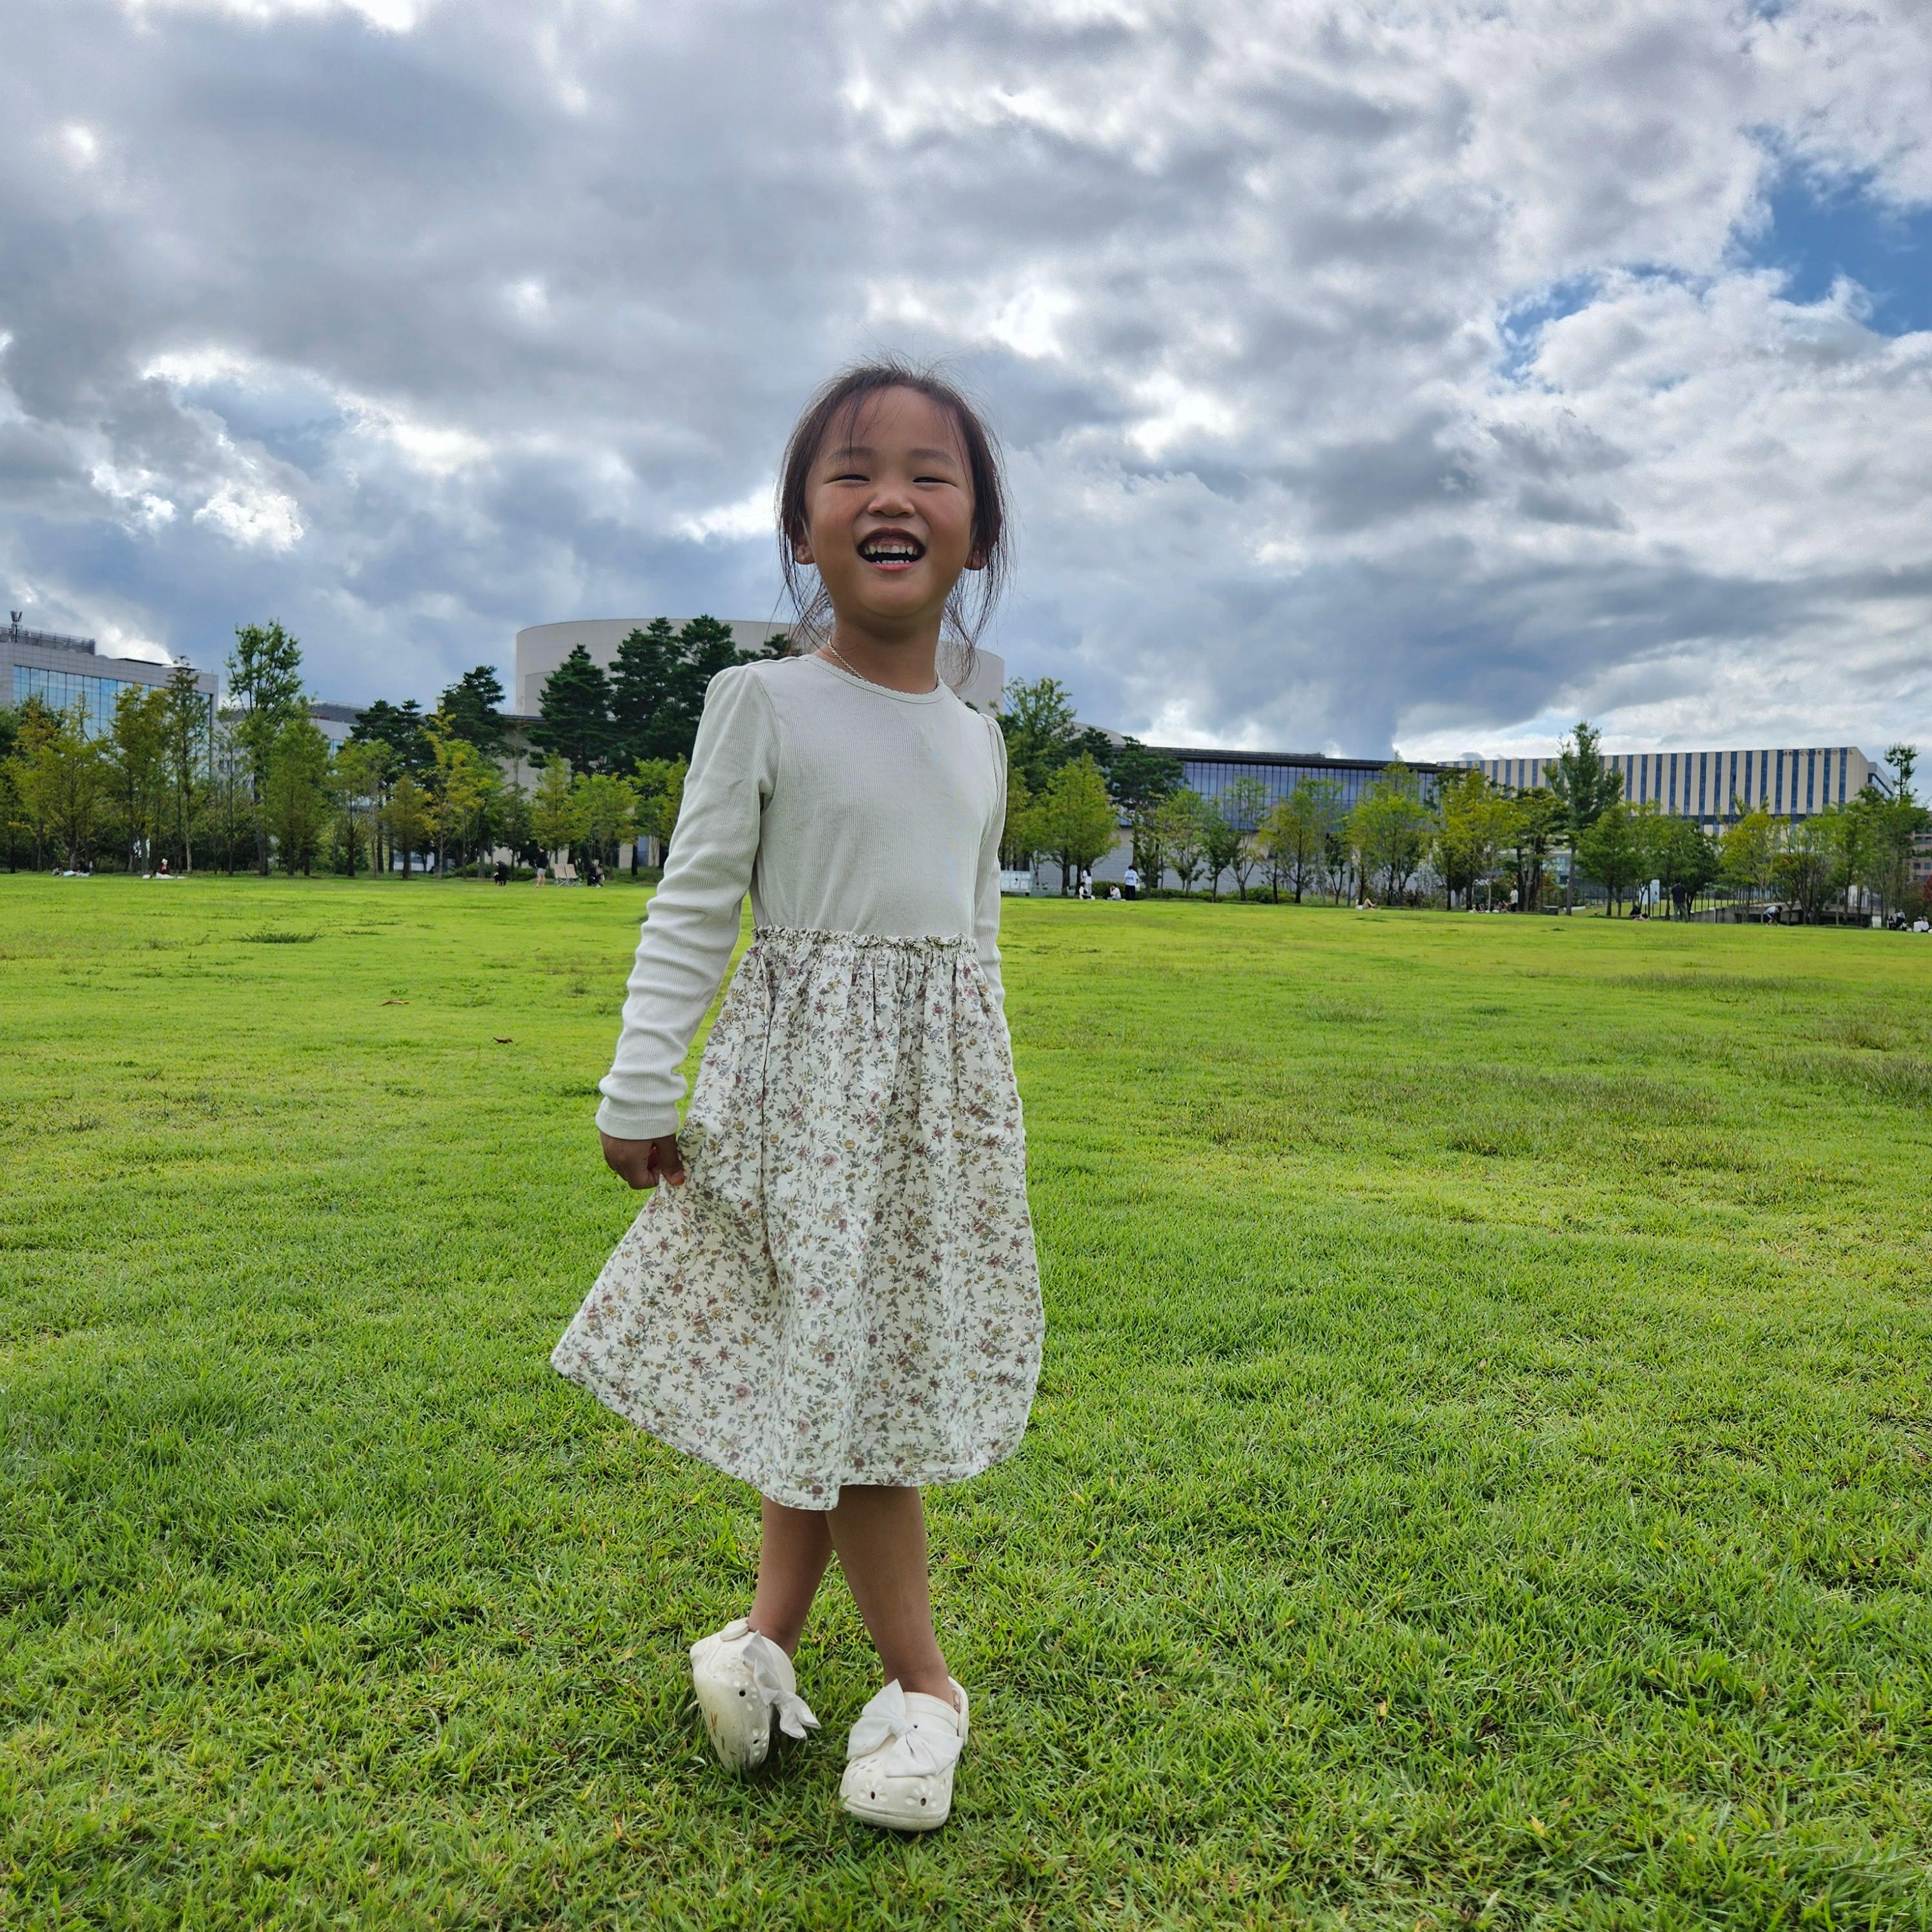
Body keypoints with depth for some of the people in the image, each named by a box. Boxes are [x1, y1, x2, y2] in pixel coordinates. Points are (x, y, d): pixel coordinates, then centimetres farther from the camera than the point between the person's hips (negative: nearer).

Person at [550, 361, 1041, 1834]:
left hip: (943, 1077, 4)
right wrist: (644, 1083, -10)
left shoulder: (977, 737, 9)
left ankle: (775, 1626, 27)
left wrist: (987, 1090, 18)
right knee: (829, 1361, -1)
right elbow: (694, 904, -7)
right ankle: (921, 1681, 16)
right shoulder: (763, 702, -6)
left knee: (845, 1365, 8)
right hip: (806, 1067, -4)